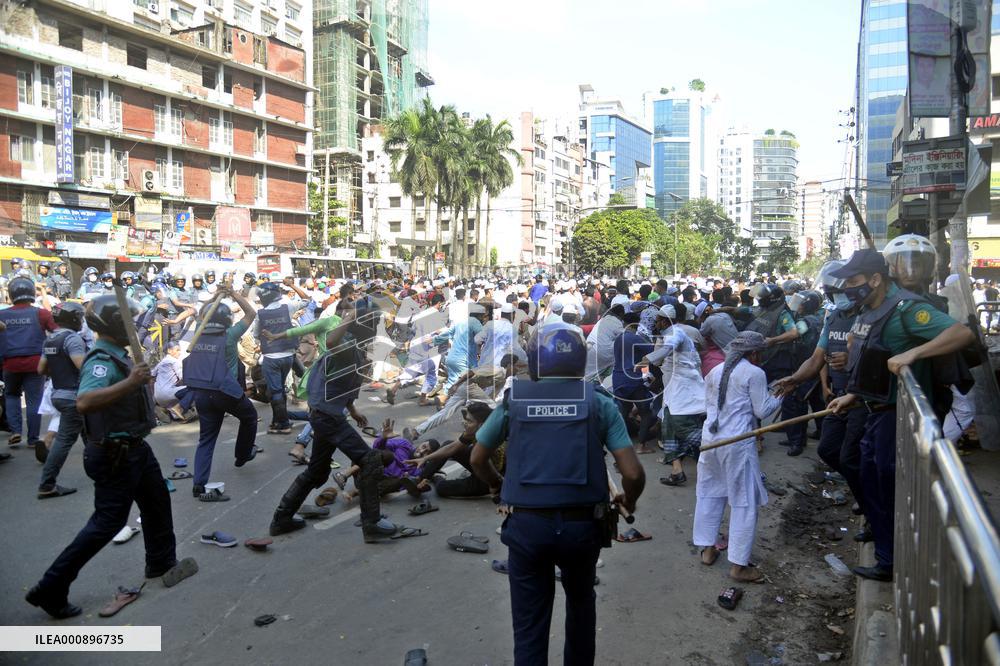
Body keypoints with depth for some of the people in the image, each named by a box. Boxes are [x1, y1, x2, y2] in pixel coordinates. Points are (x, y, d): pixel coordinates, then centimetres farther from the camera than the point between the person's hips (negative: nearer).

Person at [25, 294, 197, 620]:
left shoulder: (117, 355, 6)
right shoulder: (102, 361, -25)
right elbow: (83, 402, -45)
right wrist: (129, 383, -47)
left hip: (133, 447, 10)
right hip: (114, 455, -10)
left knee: (158, 503, 21)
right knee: (107, 522, -3)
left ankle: (162, 563, 40)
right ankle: (50, 589, 8)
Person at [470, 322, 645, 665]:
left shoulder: (513, 399, 1)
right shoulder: (598, 402, -1)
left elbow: (477, 460, 11)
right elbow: (633, 473, -7)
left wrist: (498, 485, 32)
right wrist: (629, 501, 15)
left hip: (526, 525, -1)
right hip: (581, 524, 1)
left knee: (529, 624, 12)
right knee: (580, 603, 28)